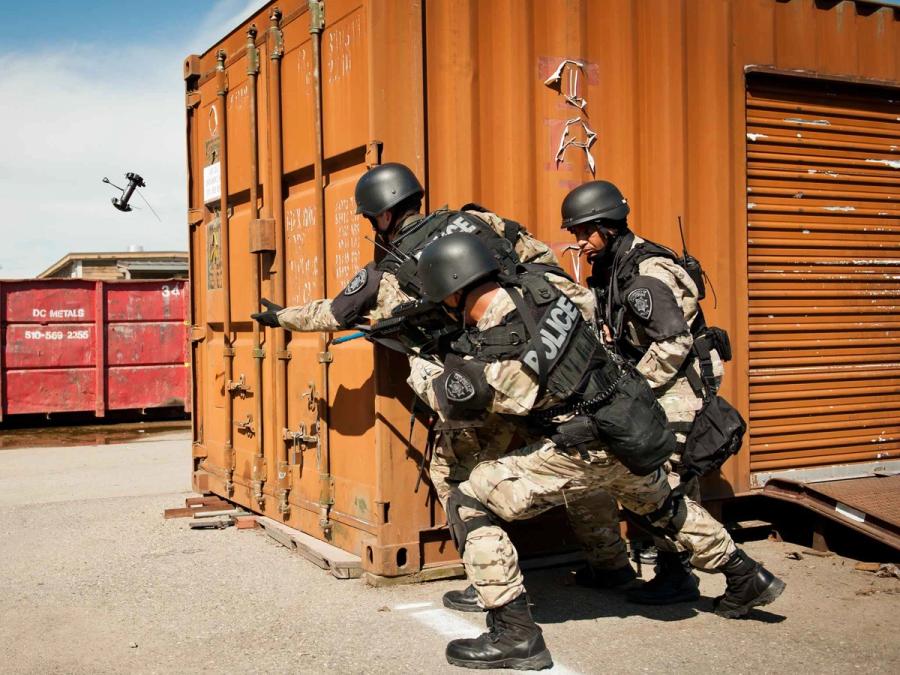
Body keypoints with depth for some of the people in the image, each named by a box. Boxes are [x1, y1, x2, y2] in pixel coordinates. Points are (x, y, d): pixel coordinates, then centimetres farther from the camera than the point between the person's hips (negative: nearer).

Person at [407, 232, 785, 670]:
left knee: (468, 505, -4)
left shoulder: (487, 362, -21)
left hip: (585, 452, -8)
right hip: (636, 430, 8)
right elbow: (587, 302, 18)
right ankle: (746, 579, 52)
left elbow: (450, 400, 2)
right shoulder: (541, 284, -6)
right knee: (661, 504, 36)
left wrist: (418, 367, 21)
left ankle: (515, 635, -3)